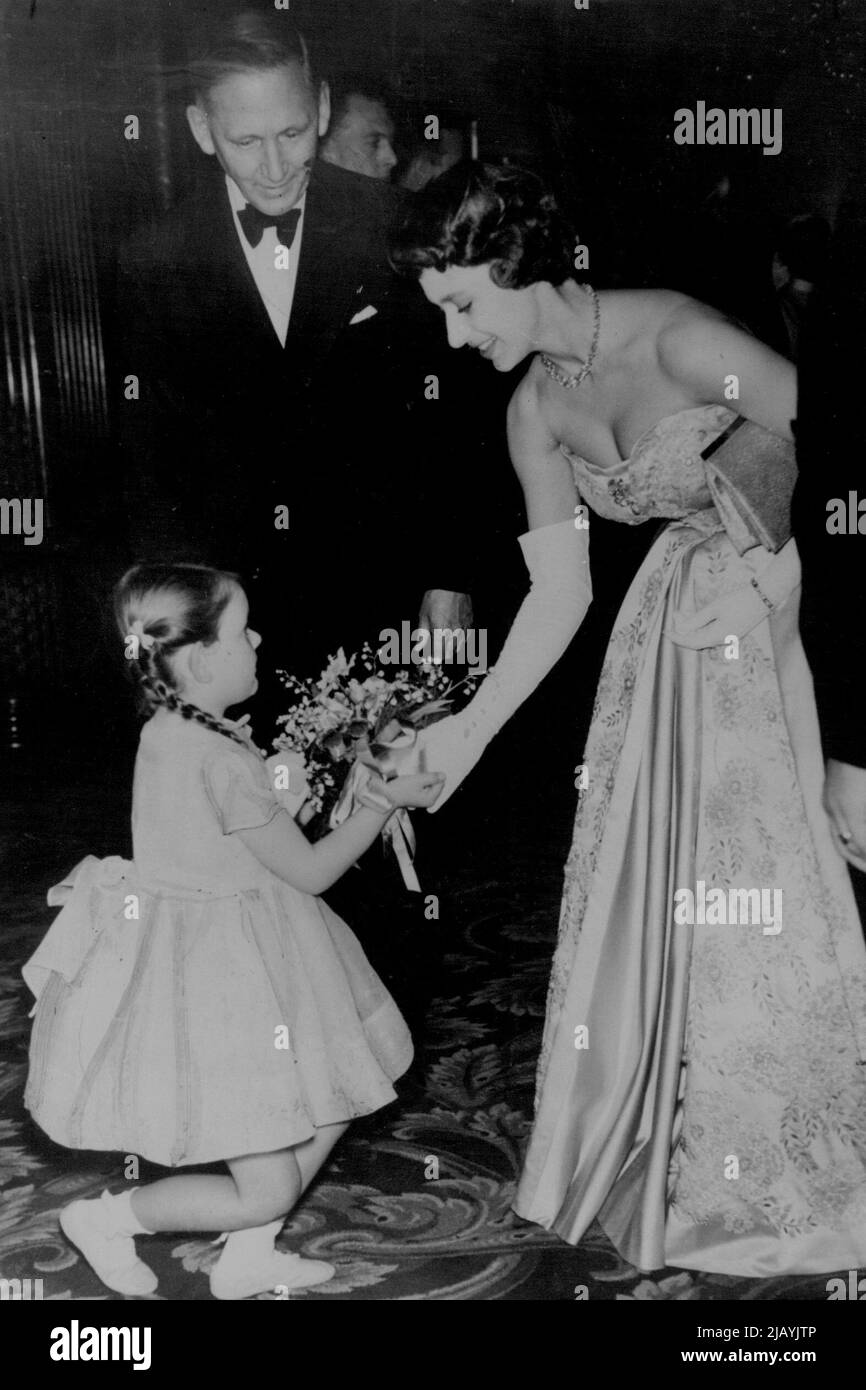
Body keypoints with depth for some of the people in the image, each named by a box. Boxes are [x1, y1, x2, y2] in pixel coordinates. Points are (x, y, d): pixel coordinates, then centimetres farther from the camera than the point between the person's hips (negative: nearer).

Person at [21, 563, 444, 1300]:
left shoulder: (174, 731, 2)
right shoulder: (220, 762, -27)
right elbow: (309, 871, -15)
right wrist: (385, 802, -5)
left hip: (216, 951, 10)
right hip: (216, 978, -10)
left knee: (335, 1099, 19)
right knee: (268, 1190, 4)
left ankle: (248, 1254, 32)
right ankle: (106, 1217, 21)